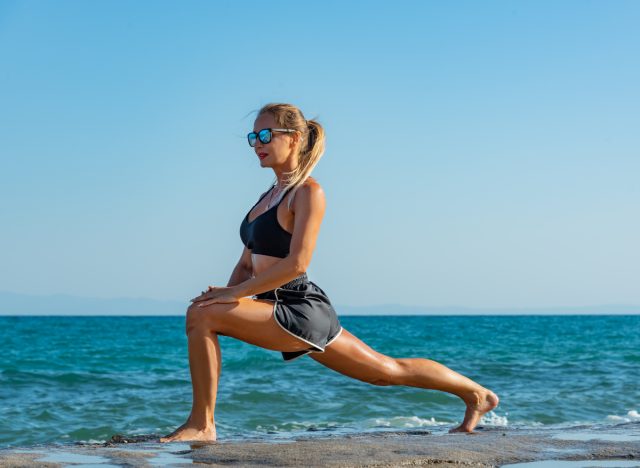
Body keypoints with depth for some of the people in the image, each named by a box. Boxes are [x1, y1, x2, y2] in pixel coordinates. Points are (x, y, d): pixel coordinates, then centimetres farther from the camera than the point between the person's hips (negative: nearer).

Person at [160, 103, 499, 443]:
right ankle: (475, 394, 29)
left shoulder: (307, 192, -9)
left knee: (201, 315, -21)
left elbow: (297, 263, -20)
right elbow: (247, 264, 17)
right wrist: (227, 295, -2)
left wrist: (235, 293, -20)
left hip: (299, 312, -9)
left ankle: (201, 424, -15)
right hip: (286, 313, 9)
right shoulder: (270, 195, 17)